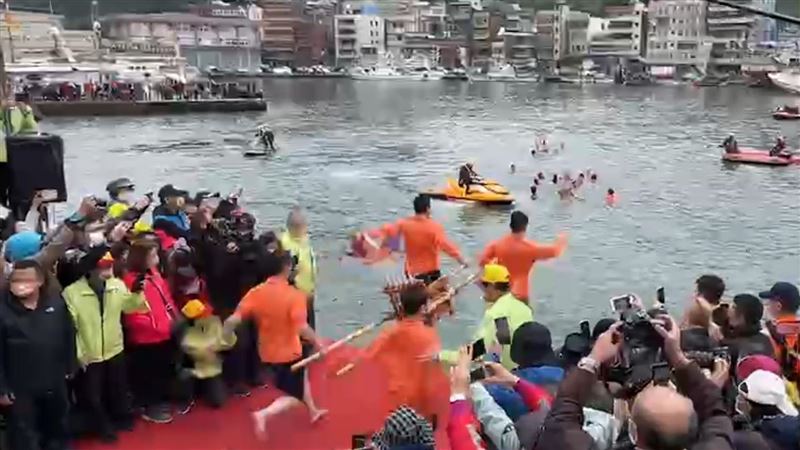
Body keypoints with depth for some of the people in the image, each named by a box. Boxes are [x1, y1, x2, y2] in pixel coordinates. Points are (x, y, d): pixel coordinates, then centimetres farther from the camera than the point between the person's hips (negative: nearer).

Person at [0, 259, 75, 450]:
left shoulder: (56, 303, -5)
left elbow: (68, 337, 5)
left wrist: (70, 367, 7)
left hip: (55, 383, 4)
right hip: (20, 389, -4)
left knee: (58, 428, 25)